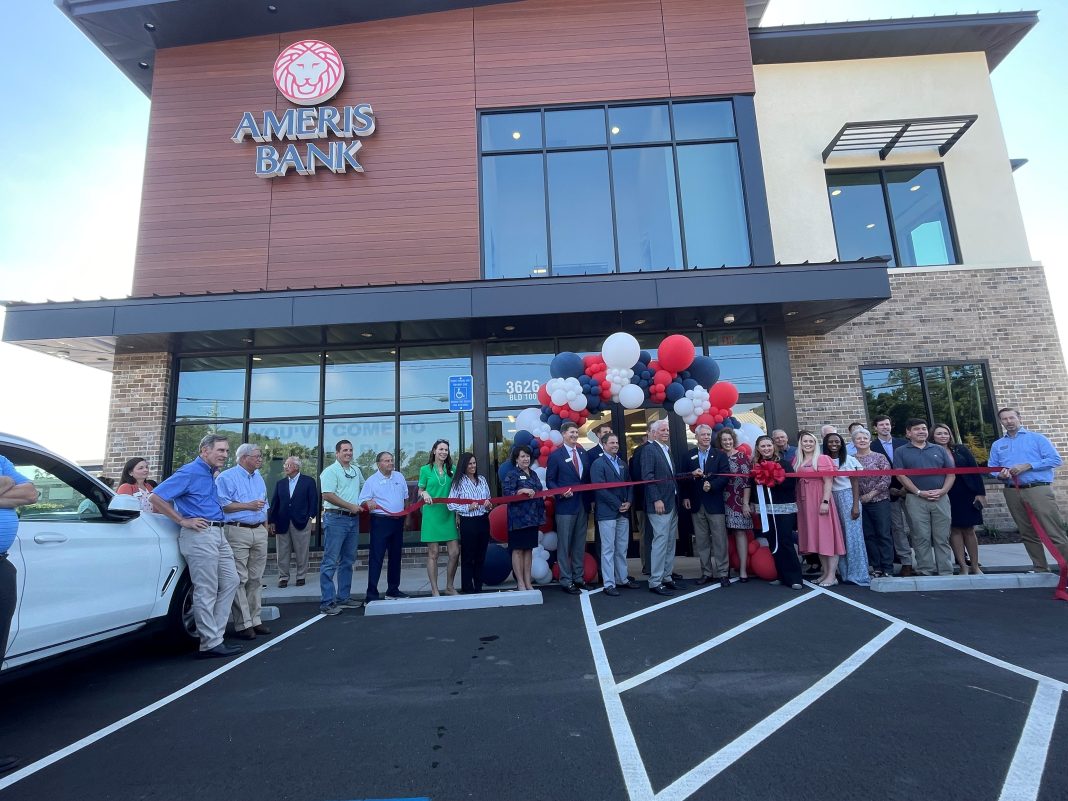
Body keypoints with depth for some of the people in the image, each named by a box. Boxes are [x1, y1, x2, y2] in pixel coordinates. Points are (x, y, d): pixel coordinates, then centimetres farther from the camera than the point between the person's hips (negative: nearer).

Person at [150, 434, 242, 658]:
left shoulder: (210, 473, 16)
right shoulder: (190, 472, -10)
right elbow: (155, 497, -14)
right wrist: (183, 521, -14)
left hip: (217, 534, 9)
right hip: (199, 534, -9)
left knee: (230, 581, 10)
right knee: (206, 591, -4)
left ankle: (214, 634, 16)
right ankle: (211, 644, 4)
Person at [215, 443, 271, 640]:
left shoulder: (258, 477, 19)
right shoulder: (226, 477, -4)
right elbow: (222, 505, -14)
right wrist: (248, 506, -14)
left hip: (260, 532, 7)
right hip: (237, 532, -7)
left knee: (256, 579, 9)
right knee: (239, 579, -5)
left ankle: (254, 620, 16)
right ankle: (242, 624, 0)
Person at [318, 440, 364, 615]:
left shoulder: (356, 471, 14)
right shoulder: (330, 471, -7)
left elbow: (363, 488, 29)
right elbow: (327, 495, -16)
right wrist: (350, 506, -14)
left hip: (354, 519, 8)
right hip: (335, 518, -7)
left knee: (347, 561, 13)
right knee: (330, 562, -5)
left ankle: (343, 597, 22)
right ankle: (327, 602, 0)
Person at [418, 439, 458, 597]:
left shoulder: (451, 469, 9)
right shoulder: (425, 469, 2)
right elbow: (420, 490, 10)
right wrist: (425, 493, -13)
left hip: (449, 514, 3)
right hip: (432, 514, -3)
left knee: (455, 552, 0)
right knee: (433, 553, 1)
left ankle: (449, 587, 17)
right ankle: (434, 590, 12)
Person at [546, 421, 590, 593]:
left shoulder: (583, 453, 11)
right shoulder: (556, 455, -5)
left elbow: (587, 477, 14)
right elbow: (550, 480, -4)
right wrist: (561, 492, -20)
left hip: (582, 505, 6)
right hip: (565, 505, -5)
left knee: (580, 544, 13)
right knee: (564, 545, 1)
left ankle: (578, 577, 23)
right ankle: (566, 581, 8)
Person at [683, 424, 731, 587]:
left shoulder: (720, 455, 4)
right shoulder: (689, 456, 10)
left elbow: (725, 475, -7)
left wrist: (712, 485, -19)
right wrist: (692, 474, -9)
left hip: (715, 503, -2)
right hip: (696, 504, 2)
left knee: (719, 540, 0)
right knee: (702, 541, 7)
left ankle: (723, 573, 8)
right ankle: (706, 573, 16)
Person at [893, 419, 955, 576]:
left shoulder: (939, 450, 15)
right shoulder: (901, 451, 6)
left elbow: (951, 472, 10)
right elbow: (901, 475, -3)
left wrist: (943, 490, -7)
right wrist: (919, 492, -13)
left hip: (941, 498, 2)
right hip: (916, 499, -2)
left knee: (942, 538, 4)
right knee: (922, 538, 0)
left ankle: (946, 572, 10)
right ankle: (926, 572, 6)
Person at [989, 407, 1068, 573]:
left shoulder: (1037, 438, 4)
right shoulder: (997, 445, 14)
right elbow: (992, 468, 13)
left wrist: (1028, 466, -13)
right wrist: (1000, 474, -9)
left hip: (1039, 490, -4)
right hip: (1013, 493, 4)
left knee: (1054, 533, -9)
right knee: (1028, 534, 10)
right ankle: (1041, 569, 19)